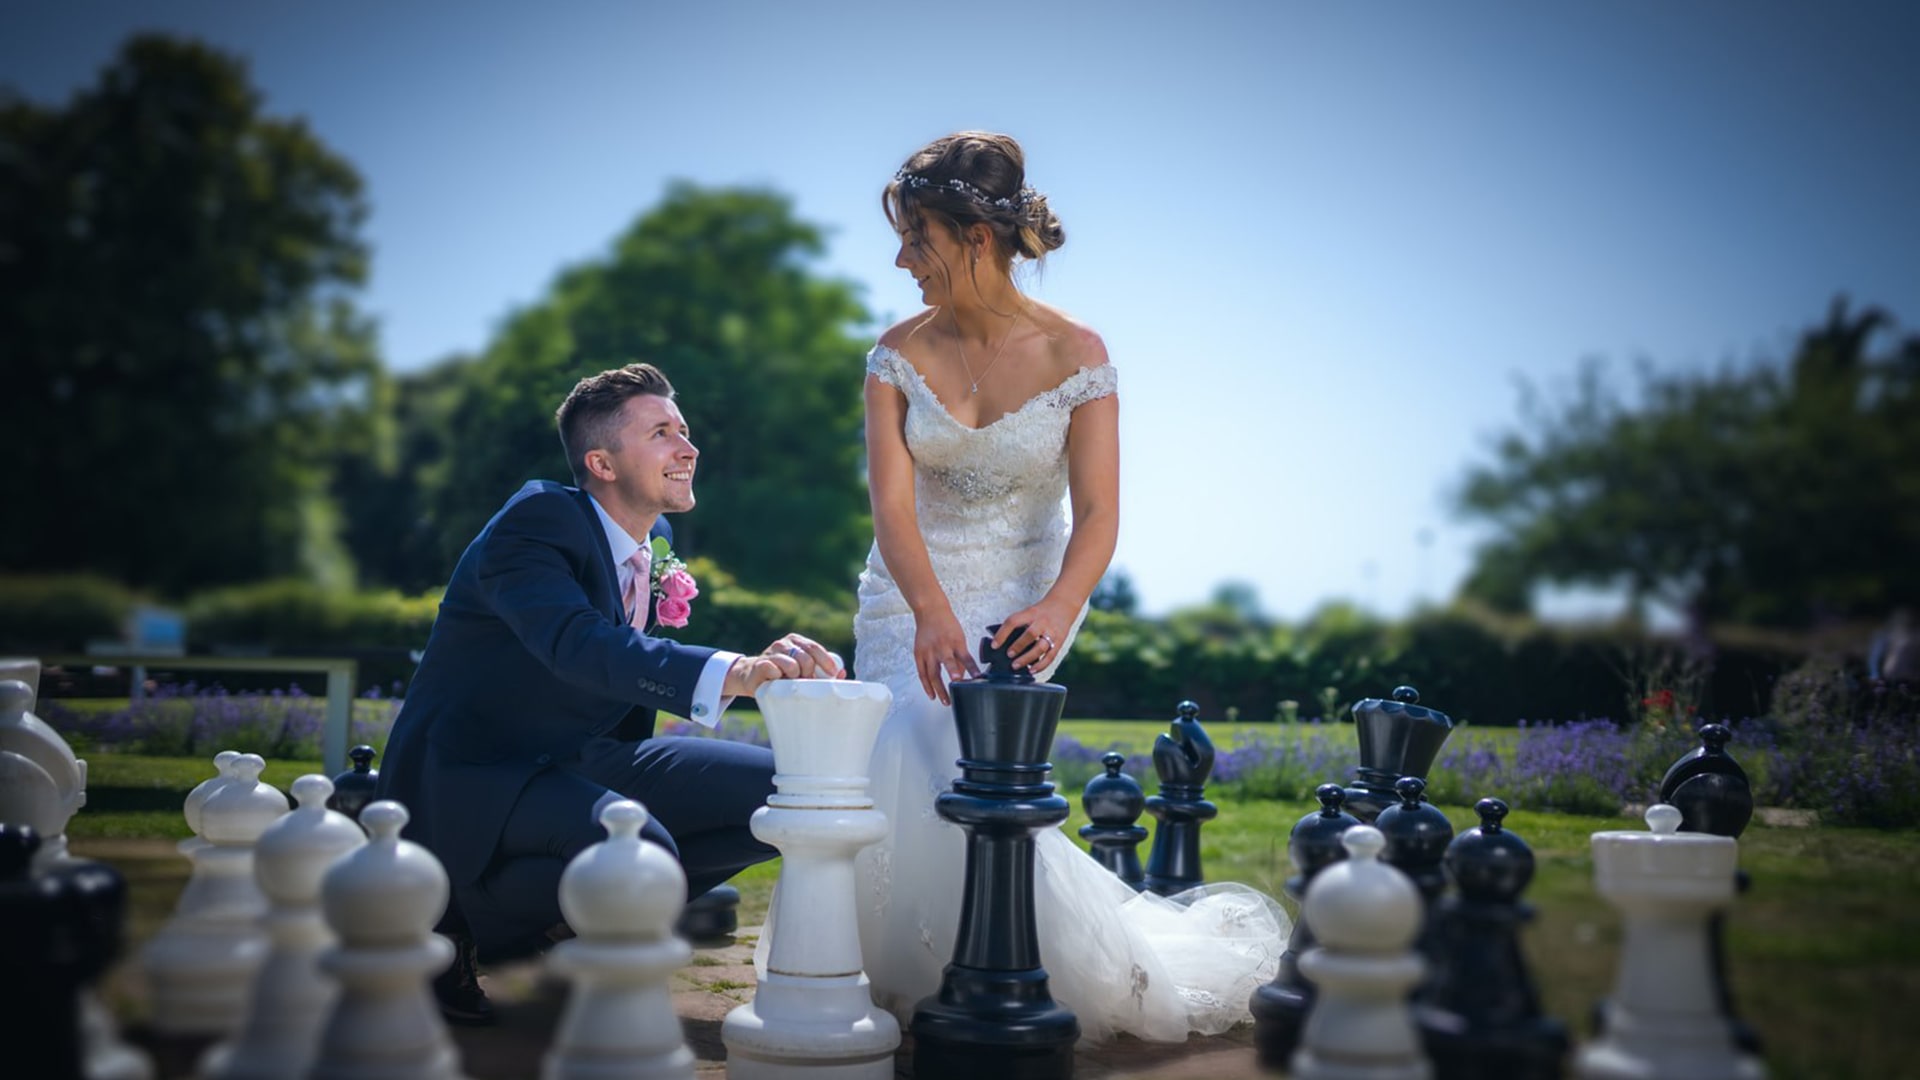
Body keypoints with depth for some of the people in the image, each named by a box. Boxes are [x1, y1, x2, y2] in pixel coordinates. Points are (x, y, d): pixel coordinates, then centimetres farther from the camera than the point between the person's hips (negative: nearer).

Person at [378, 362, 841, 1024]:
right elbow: (579, 645, -40)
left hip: (583, 762, 9)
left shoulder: (657, 546, 7)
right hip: (474, 773, -9)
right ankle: (455, 927, -10)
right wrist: (732, 673, -53)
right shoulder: (535, 521, -19)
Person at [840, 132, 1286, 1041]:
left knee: (931, 745, -25)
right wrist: (931, 613, -32)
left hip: (1020, 598, -3)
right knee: (911, 753, -20)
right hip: (910, 597, 3)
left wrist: (1057, 606, -35)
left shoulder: (1074, 354, -9)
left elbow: (1098, 512, -15)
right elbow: (892, 504, -13)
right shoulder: (900, 354, -3)